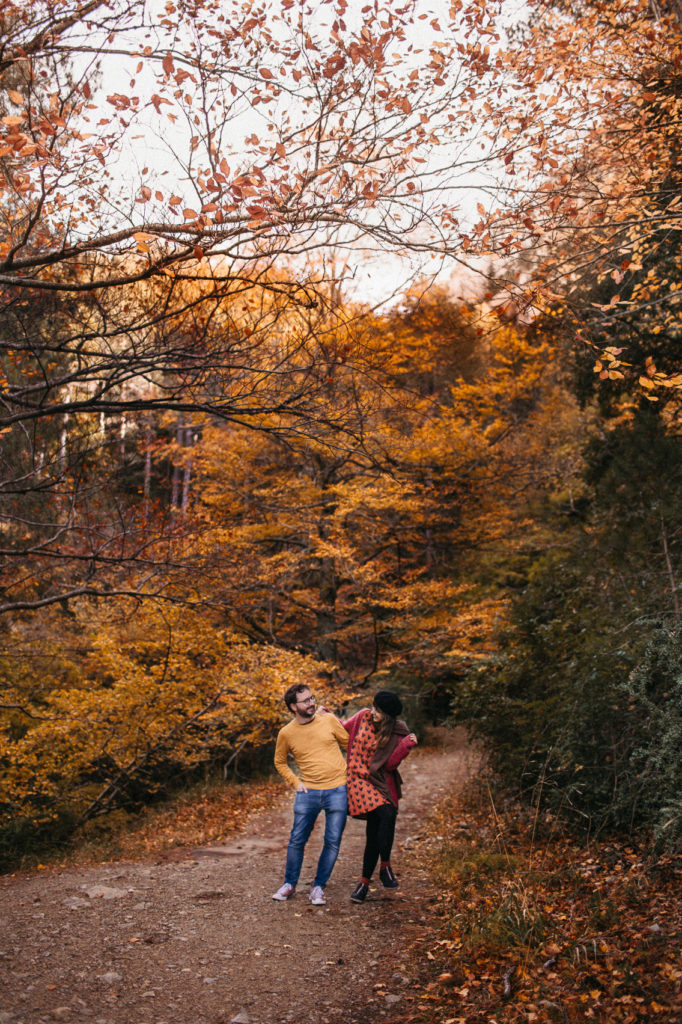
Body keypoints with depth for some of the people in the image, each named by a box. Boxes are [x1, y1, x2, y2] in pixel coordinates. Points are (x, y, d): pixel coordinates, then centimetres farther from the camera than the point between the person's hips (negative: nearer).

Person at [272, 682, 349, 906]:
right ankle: (289, 885, 25)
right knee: (297, 840, 5)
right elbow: (280, 762, 14)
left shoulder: (329, 720, -1)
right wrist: (295, 782, 2)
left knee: (332, 841, 2)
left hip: (338, 789, 0)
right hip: (308, 792, 0)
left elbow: (350, 744, 10)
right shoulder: (286, 733, -1)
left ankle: (318, 887, 17)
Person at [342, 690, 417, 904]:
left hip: (382, 782, 1)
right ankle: (385, 866, -9)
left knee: (375, 830, -6)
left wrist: (406, 746, -21)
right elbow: (344, 730, 17)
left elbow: (390, 764, -9)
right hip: (359, 779, -1)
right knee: (386, 814, -24)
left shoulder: (399, 733, -4)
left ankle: (365, 881, 12)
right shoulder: (363, 717, -2)